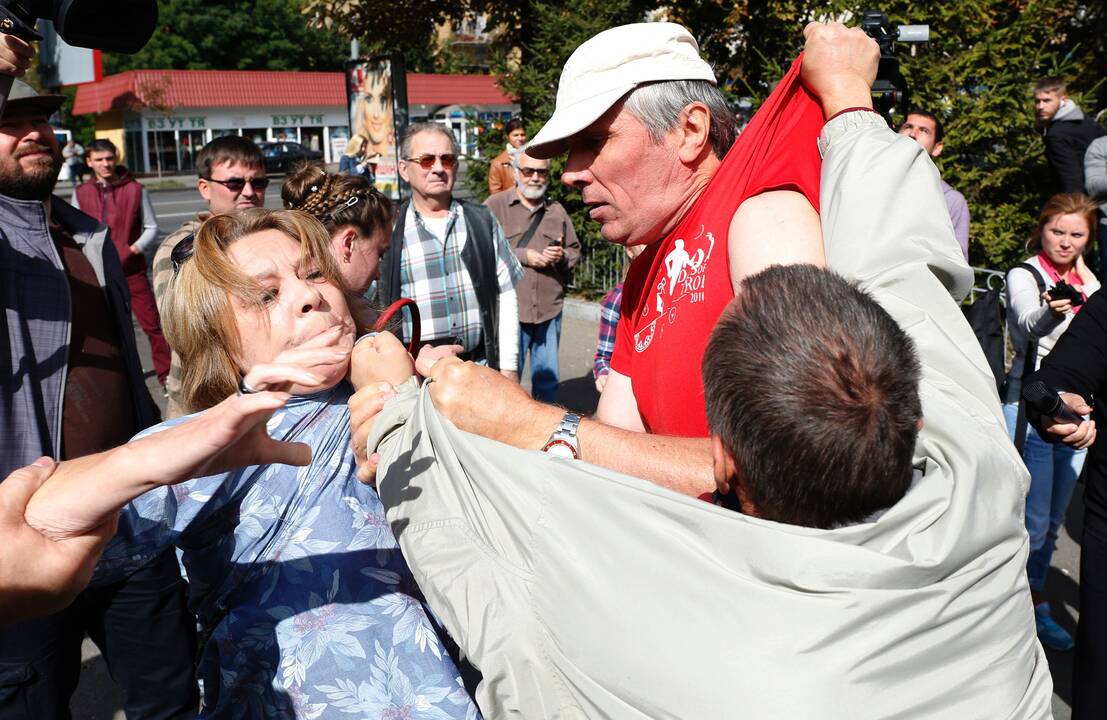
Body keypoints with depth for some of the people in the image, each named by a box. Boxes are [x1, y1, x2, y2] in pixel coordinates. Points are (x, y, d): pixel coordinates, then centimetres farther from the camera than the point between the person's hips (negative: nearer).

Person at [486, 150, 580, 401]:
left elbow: (575, 251, 19)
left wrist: (562, 256, -4)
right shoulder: (495, 205, 0)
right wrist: (523, 256, -13)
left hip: (550, 308, 4)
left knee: (548, 380, 13)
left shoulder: (557, 210, 14)